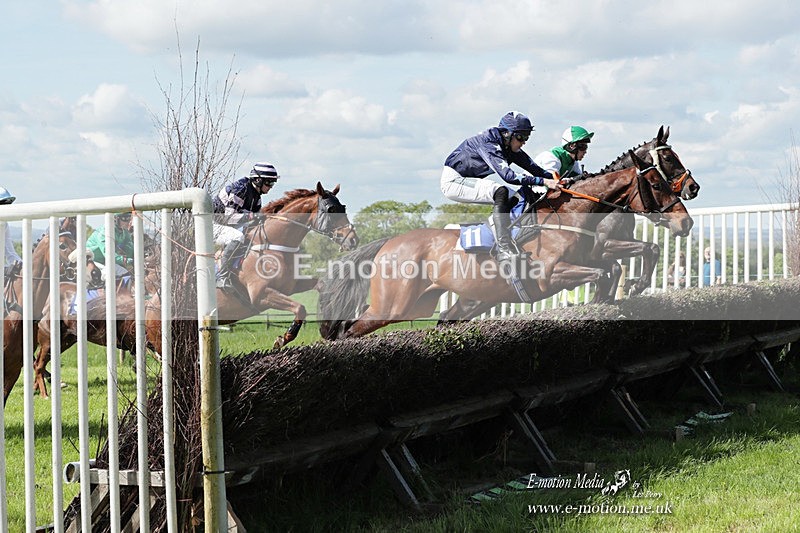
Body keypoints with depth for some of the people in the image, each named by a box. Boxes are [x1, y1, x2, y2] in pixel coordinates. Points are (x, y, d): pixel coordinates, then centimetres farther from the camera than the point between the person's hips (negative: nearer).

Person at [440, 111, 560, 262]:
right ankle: (504, 251, -31)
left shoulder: (510, 148, 1)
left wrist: (554, 178, -19)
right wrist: (543, 181, -42)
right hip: (452, 181, -10)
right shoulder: (488, 144, -26)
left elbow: (533, 168, -2)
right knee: (501, 193, -27)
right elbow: (507, 175, -37)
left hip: (467, 180, 10)